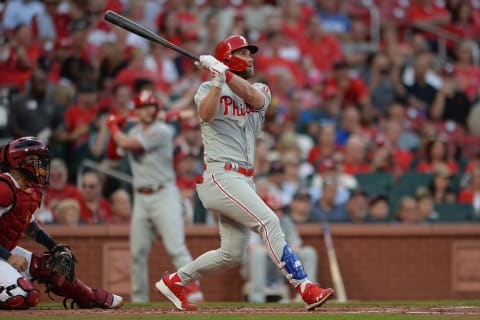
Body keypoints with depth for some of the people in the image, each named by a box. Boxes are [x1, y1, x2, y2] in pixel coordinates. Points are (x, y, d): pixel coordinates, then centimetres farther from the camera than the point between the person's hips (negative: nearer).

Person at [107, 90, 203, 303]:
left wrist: (114, 126, 1)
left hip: (163, 195, -7)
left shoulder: (162, 131, -11)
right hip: (141, 197, 7)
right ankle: (139, 299, 17)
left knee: (176, 247, -16)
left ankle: (194, 294, -20)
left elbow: (126, 144, -17)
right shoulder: (135, 131, 13)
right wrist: (113, 129, 7)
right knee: (138, 253, 7)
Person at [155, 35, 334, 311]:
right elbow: (206, 114, -19)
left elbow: (254, 97, -10)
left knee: (232, 254, 9)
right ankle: (306, 288, -27)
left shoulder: (261, 90, 16)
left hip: (244, 180, 7)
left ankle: (173, 282, 24)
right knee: (268, 221, -22)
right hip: (221, 176, -7)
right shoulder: (209, 89, 3)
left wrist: (224, 72, -19)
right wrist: (218, 80, -25)